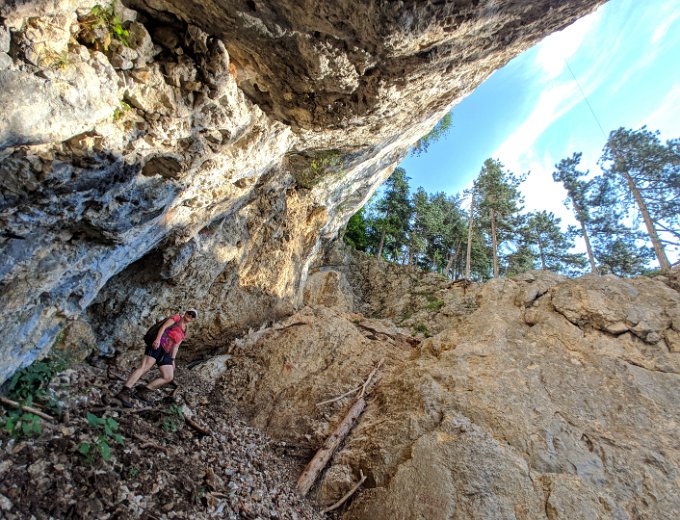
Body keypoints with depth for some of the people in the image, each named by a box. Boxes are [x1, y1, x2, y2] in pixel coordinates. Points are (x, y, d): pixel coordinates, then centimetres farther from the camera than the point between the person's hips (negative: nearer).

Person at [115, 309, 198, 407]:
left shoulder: (184, 332, 26)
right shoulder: (176, 317, 8)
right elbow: (163, 327, -6)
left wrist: (172, 360, 12)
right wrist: (157, 339, -23)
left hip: (165, 353, 7)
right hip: (157, 344, -7)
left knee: (169, 377, -6)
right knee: (143, 367, -23)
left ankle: (143, 391, 0)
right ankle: (124, 392, -29)